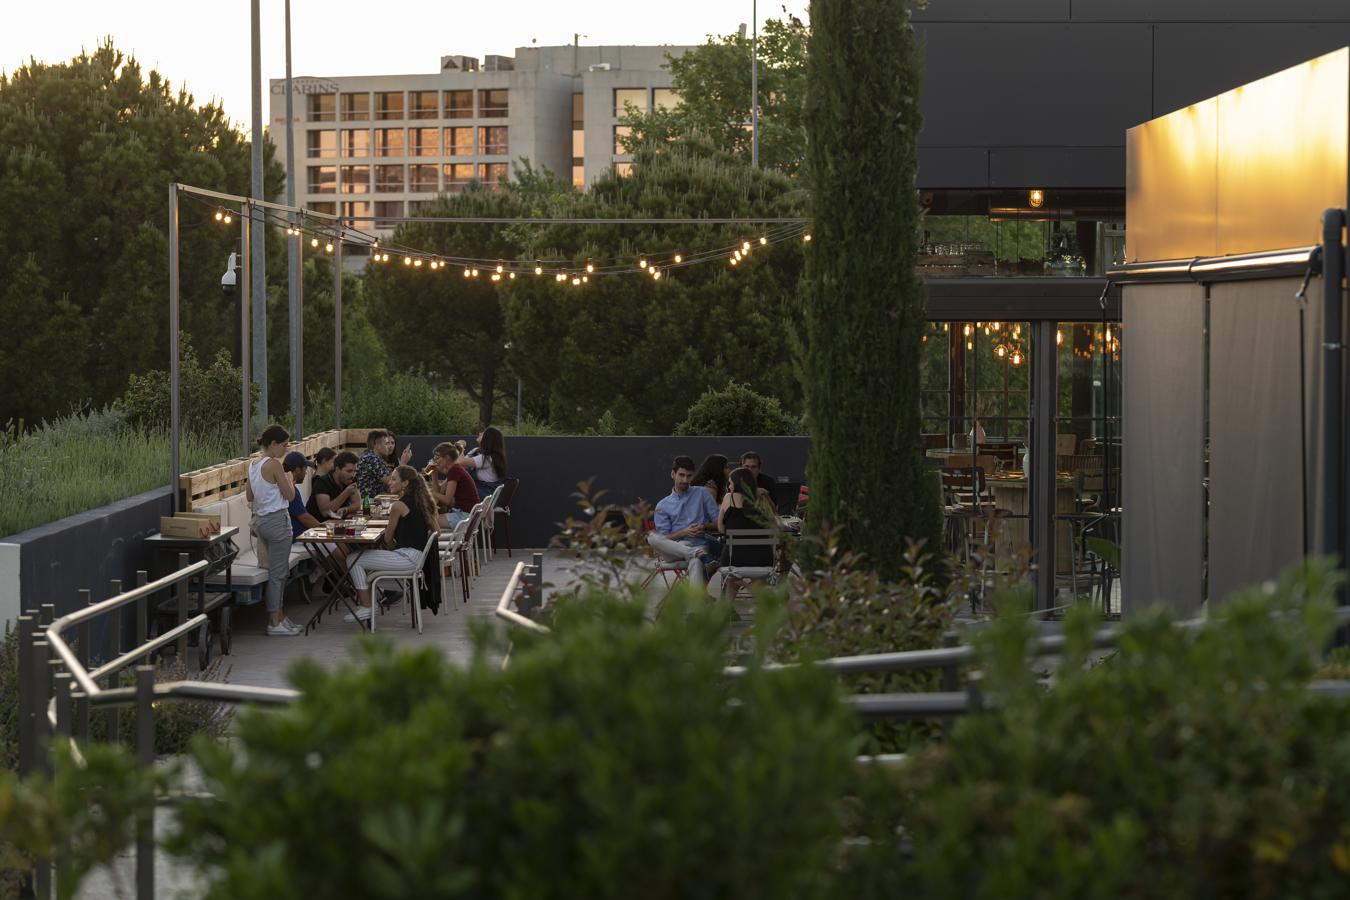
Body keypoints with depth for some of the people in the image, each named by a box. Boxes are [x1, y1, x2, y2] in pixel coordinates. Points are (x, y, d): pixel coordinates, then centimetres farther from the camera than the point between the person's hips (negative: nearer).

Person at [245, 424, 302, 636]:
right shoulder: (274, 464, -17)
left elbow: (250, 496, 15)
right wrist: (289, 481, 5)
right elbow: (289, 495, -14)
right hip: (277, 520, -9)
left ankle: (279, 616, 23)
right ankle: (275, 623, 0)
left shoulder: (253, 465, 8)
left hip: (260, 520, 9)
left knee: (279, 570, 18)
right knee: (278, 572, -3)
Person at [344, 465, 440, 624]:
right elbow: (436, 530, 15)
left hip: (408, 556, -10)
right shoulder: (422, 502, 11)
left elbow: (388, 539, -4)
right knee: (366, 556, 25)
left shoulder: (399, 505, -13)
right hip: (420, 555, 10)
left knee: (354, 561, -3)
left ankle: (366, 608, 1)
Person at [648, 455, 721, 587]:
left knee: (695, 561, -39)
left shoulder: (702, 494, 17)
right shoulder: (663, 505, 16)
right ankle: (702, 555, -42)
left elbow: (718, 521, 13)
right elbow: (664, 538, 6)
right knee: (652, 537, -32)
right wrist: (684, 532, -11)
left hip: (700, 544, -1)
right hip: (674, 548, 1)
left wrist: (705, 527, -8)